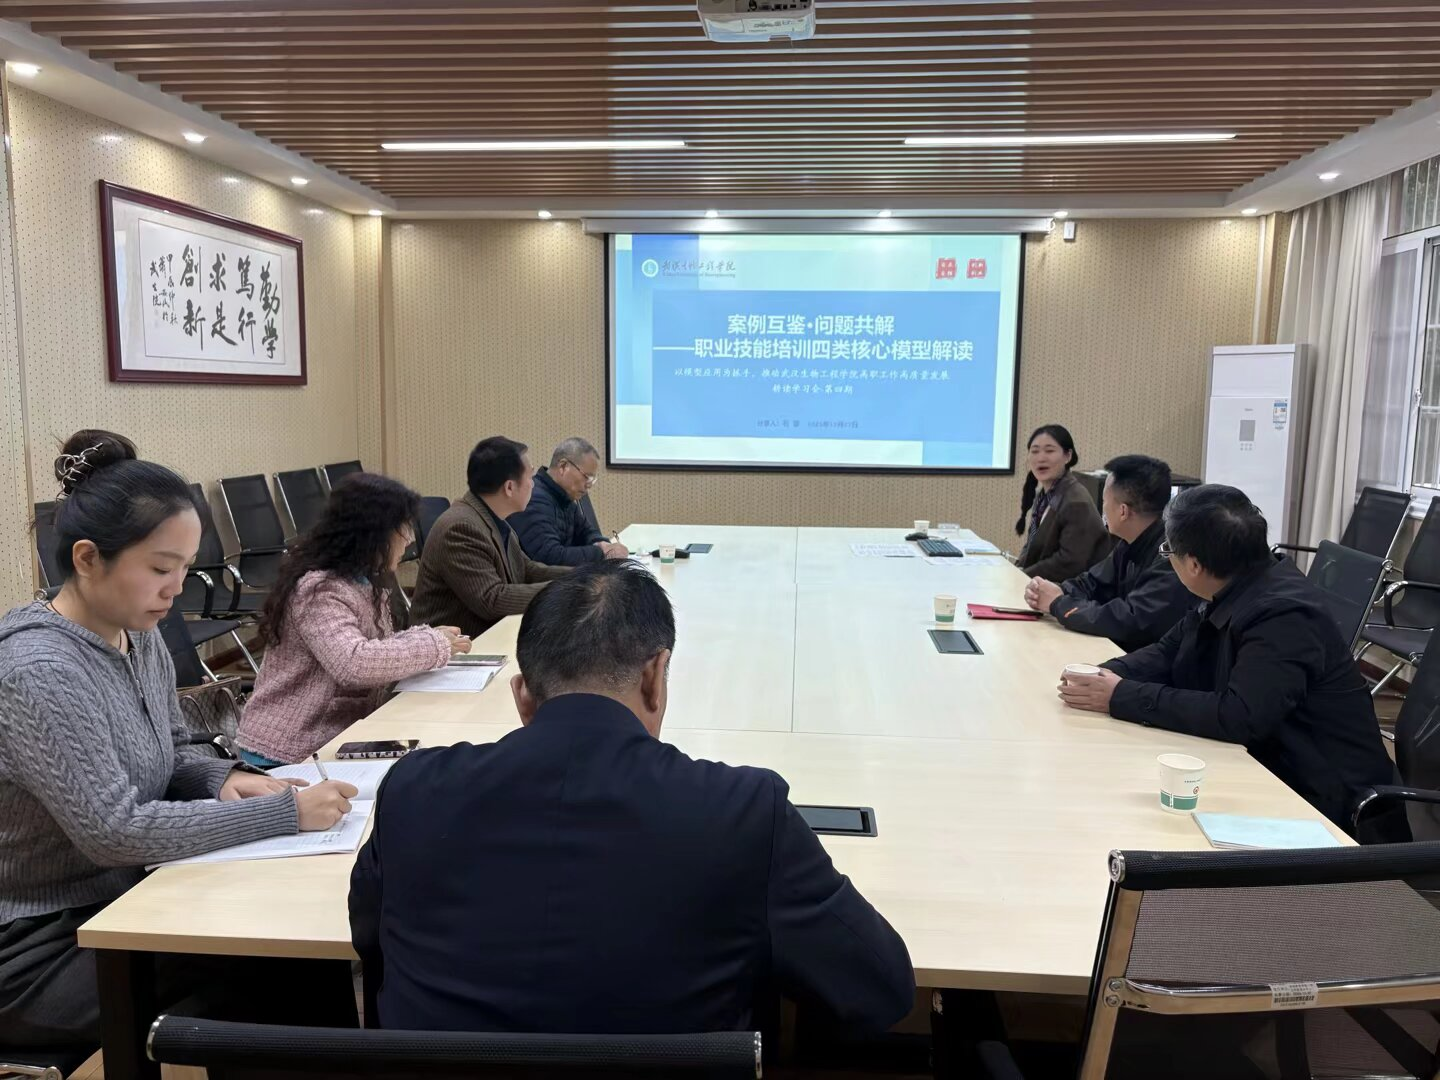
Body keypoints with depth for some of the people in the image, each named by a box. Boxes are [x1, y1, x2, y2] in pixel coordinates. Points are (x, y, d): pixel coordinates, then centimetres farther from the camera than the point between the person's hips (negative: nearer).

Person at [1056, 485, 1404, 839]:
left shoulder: (1282, 614, -26)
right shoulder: (1231, 592, 1)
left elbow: (1238, 716, -35)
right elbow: (1167, 653, 8)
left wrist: (1122, 698, -29)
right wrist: (1108, 676, -13)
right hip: (1268, 770, 8)